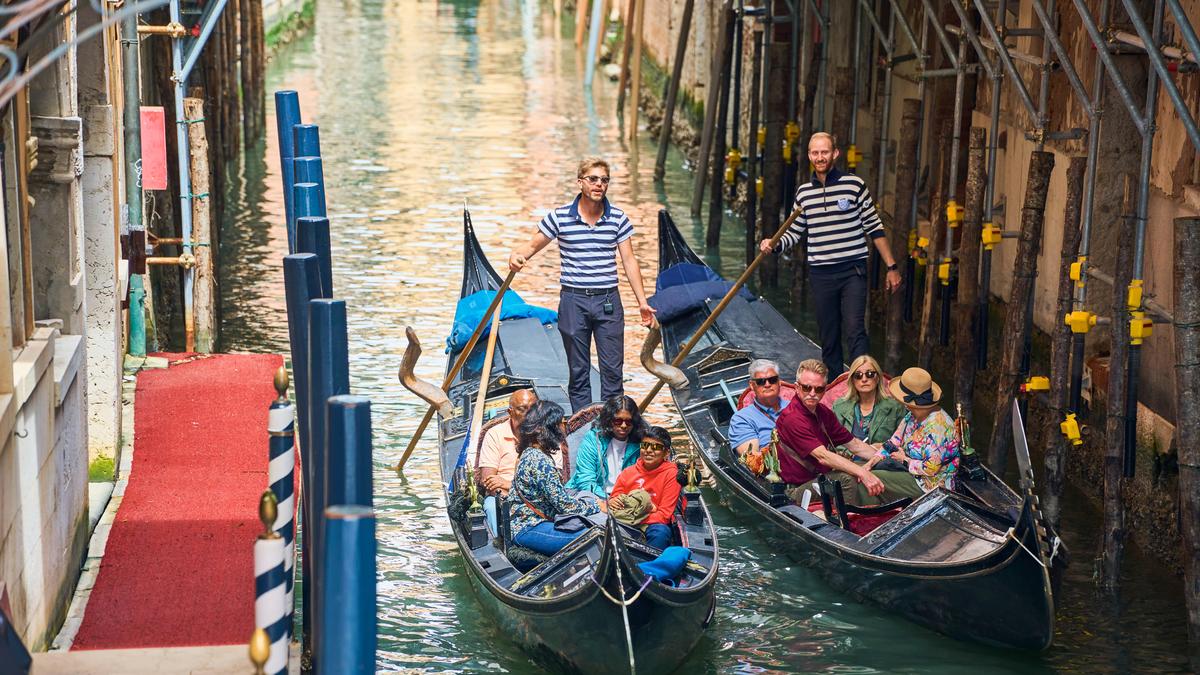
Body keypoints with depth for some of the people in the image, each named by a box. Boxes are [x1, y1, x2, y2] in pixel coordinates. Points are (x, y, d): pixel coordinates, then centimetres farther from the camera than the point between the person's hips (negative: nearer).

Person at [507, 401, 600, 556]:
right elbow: (566, 506, -16)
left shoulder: (530, 453, 11)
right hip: (527, 529, -11)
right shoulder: (541, 461, -19)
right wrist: (596, 506, -2)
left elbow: (559, 496, 18)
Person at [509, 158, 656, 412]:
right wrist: (517, 256, -20)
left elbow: (629, 261, 5)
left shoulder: (618, 218, 2)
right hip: (573, 301, -1)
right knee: (578, 370, 6)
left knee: (612, 369, 2)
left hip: (608, 300, 1)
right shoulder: (559, 217, -2)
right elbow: (533, 246, 4)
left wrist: (642, 301, 1)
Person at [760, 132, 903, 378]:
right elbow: (795, 232, 18)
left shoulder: (854, 185, -2)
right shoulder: (803, 192, 9)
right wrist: (775, 245, -3)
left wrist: (892, 267, 1)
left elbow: (874, 228, 2)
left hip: (853, 272, -4)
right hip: (821, 274, 4)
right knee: (828, 337, 8)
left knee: (855, 331, -15)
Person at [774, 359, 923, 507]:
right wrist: (862, 472, -31)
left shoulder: (823, 412, 12)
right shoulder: (792, 418, -17)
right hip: (800, 488, -9)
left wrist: (880, 456, -1)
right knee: (846, 480, -33)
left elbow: (853, 444, 17)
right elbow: (822, 456, -26)